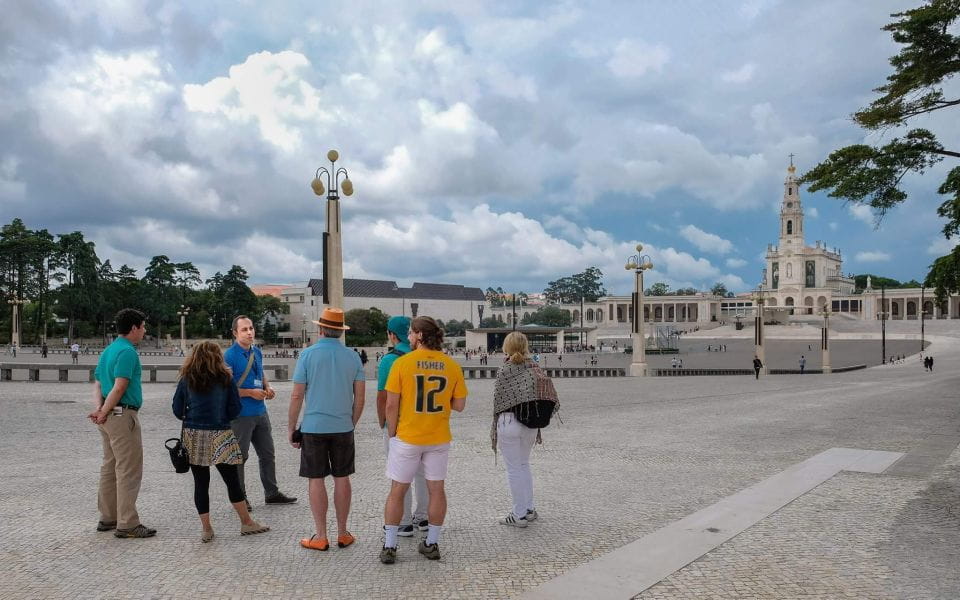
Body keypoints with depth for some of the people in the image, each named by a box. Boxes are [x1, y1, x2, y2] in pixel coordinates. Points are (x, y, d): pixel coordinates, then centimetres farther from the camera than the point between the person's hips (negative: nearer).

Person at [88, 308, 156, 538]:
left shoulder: (108, 350, 15)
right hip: (123, 415, -10)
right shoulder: (128, 351, -15)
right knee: (129, 471, -5)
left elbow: (98, 384, 13)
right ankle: (127, 524, -1)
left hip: (110, 417, 10)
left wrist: (99, 407, -2)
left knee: (110, 467, 16)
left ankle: (108, 518, 25)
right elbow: (119, 388, -22)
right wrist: (104, 413, -13)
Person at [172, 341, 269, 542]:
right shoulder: (225, 379, -2)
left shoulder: (186, 380, 3)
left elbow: (177, 410, 5)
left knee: (201, 483, 8)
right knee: (232, 480, 6)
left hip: (193, 436, 2)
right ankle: (246, 523, 14)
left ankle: (206, 529, 12)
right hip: (219, 436, -2)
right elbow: (235, 409, -2)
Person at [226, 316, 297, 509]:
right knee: (240, 456, 5)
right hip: (241, 415, -7)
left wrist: (268, 388, 3)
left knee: (267, 454, 15)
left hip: (260, 412, 8)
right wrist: (251, 393, -18)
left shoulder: (257, 352, 9)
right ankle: (240, 497, 18)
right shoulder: (229, 355, -13)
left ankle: (272, 493, 27)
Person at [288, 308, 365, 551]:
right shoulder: (353, 357, 2)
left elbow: (297, 396, -6)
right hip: (343, 428, 3)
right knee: (342, 479, 10)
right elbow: (359, 397, 3)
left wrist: (290, 428, 3)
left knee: (316, 480, 5)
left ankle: (321, 537, 10)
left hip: (313, 427, -2)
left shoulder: (308, 355, -6)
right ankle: (342, 533, 18)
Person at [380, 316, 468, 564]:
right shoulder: (452, 365, -3)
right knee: (436, 489, 14)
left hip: (407, 437, -2)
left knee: (397, 491, 10)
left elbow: (391, 405, -11)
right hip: (439, 438, 3)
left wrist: (392, 434, 1)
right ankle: (432, 544, 22)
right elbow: (459, 405, -1)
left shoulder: (402, 363, -12)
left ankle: (389, 547, 15)